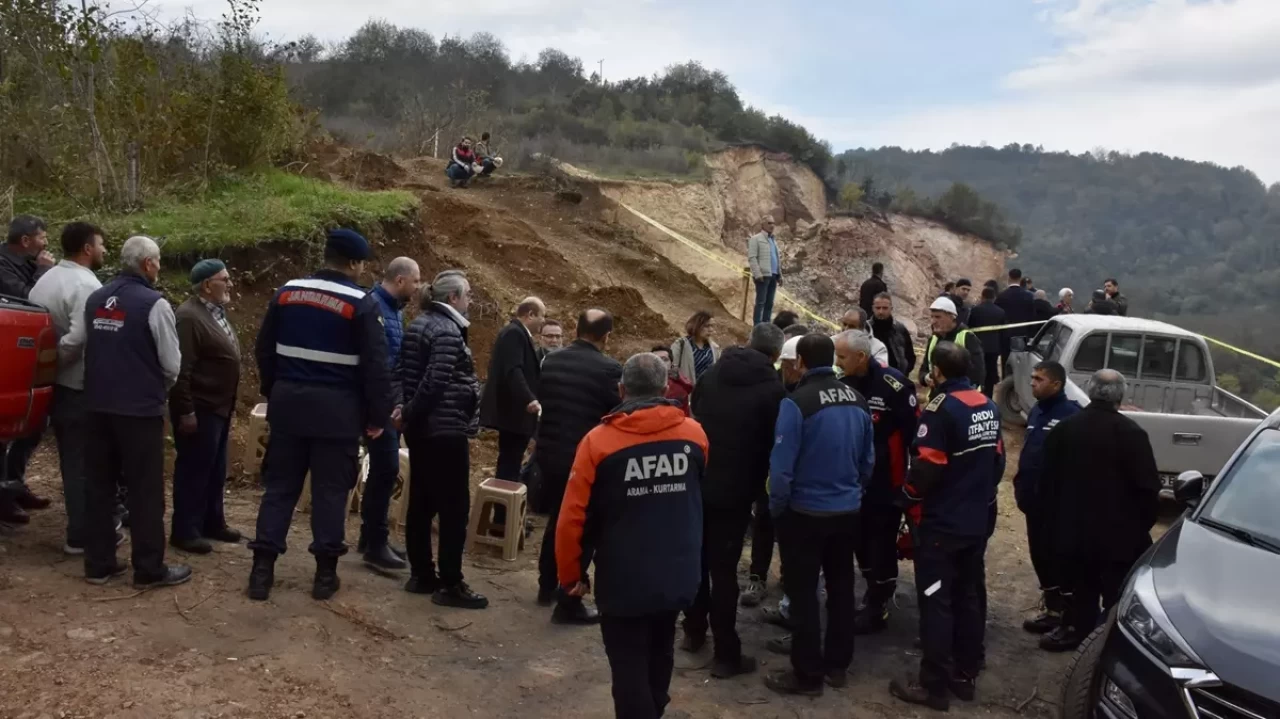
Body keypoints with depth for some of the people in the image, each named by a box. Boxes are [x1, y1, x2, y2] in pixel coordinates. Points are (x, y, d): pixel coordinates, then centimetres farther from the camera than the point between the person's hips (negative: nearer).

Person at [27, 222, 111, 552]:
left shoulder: (45, 279, 9)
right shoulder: (86, 285, -19)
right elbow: (79, 339, -28)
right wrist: (55, 360, -14)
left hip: (55, 384, 9)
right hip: (82, 388, -9)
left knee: (71, 459, 15)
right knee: (86, 462, 2)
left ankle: (82, 527, 24)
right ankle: (83, 535, 9)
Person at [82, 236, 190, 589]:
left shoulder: (95, 300, 5)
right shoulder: (154, 304, -14)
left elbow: (87, 348, 14)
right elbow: (172, 364, -11)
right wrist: (158, 386, 10)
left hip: (98, 405, 6)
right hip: (140, 409, -6)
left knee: (99, 485, 13)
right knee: (145, 490, 2)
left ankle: (98, 563, 21)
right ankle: (149, 569, 9)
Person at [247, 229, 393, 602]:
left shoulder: (287, 292, 7)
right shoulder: (362, 304, -10)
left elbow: (264, 350, 13)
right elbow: (375, 366, -11)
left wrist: (274, 393, 23)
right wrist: (378, 415, -3)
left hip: (288, 403, 5)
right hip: (337, 410, -4)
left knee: (279, 485, 11)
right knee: (330, 490, 4)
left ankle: (263, 567, 11)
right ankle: (325, 571, 10)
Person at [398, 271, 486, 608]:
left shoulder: (418, 324, 13)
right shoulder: (448, 330, -15)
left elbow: (404, 374, 12)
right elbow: (436, 381, -21)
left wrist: (410, 412, 8)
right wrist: (412, 412, -9)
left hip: (420, 428, 10)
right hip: (445, 429, -10)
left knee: (421, 502, 13)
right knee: (455, 506, -3)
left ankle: (421, 575, 21)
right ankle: (450, 584, 1)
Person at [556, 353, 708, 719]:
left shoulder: (599, 441, -14)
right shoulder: (694, 434, -4)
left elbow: (573, 517, -14)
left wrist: (571, 575, -2)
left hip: (624, 582, -4)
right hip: (679, 576, 5)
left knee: (630, 670, 8)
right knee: (659, 653, 27)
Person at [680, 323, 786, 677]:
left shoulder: (712, 375, 7)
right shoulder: (773, 389, -8)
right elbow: (773, 445, -3)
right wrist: (759, 488, 10)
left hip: (697, 483, 5)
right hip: (734, 491, -5)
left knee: (696, 559, 19)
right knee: (724, 568, -2)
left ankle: (693, 631, 30)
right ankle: (726, 654, 4)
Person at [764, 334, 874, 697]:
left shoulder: (797, 402, -20)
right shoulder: (857, 400, -2)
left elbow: (782, 465, -19)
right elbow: (868, 459, 7)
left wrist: (776, 507, -5)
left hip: (806, 512, -6)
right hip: (847, 510, 6)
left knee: (803, 593, 6)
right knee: (841, 587, 18)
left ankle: (808, 674, 15)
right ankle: (837, 664, 30)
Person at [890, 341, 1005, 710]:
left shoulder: (941, 409, -19)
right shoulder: (989, 407, 7)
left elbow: (927, 468, -22)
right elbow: (998, 459, 14)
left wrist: (908, 499, -5)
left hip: (941, 523, -8)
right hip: (978, 521, 8)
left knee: (936, 601, 0)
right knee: (970, 597, 15)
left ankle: (934, 684, 6)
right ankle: (965, 675, 26)